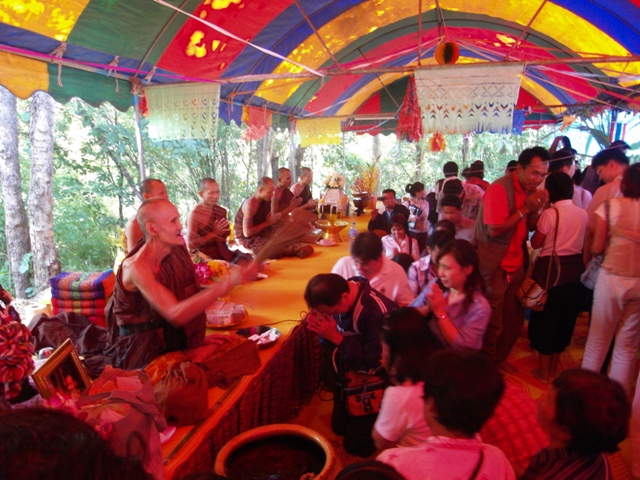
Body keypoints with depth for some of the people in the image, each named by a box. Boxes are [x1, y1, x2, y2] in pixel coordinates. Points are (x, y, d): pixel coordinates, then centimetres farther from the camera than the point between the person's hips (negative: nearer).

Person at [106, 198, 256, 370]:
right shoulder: (135, 267, -21)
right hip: (143, 357, -6)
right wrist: (225, 284, -37)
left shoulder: (175, 252, -2)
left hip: (173, 344, 6)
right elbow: (175, 315, -31)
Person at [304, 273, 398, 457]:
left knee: (355, 445, 7)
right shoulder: (339, 293, -17)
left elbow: (374, 365, -29)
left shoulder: (378, 313, -37)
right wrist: (319, 324, -26)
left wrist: (336, 337, -33)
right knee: (338, 427, 21)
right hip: (349, 372, 7)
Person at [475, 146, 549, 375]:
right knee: (492, 321, 1)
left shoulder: (530, 190, 9)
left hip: (516, 263, 8)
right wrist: (525, 208, -21)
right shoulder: (499, 189, -18)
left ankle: (500, 357, 32)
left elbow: (531, 226, 13)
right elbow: (494, 229, -22)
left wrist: (536, 209, -7)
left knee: (514, 317, 13)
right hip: (494, 266, -8)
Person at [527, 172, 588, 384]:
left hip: (551, 270, -5)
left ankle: (543, 371, 17)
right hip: (575, 269, 5)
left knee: (546, 319, 8)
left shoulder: (550, 213, -15)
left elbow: (535, 243, -11)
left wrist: (537, 215, 0)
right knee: (566, 318, 17)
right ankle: (554, 366, 32)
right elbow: (581, 241, 9)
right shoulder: (582, 214, 1)